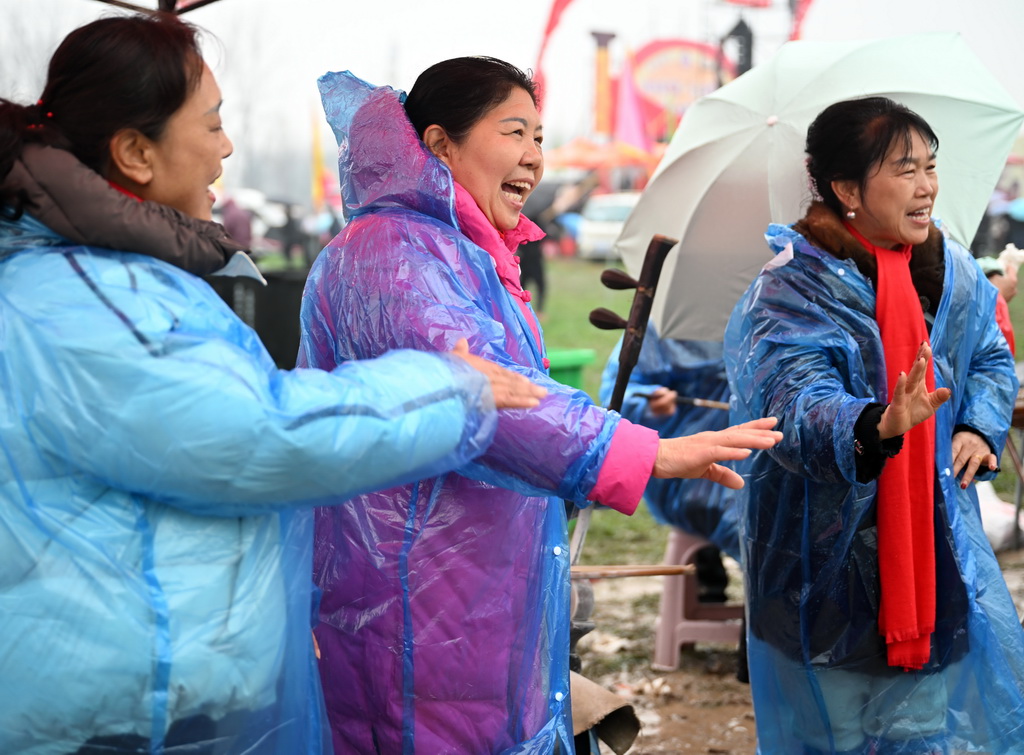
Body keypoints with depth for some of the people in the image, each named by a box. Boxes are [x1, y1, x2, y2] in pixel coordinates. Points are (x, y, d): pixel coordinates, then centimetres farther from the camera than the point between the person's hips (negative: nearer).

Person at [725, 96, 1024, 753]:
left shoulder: (952, 270, 2)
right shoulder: (793, 288, -17)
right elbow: (795, 401, -32)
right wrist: (876, 426, -51)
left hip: (939, 535, 5)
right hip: (831, 552, -5)